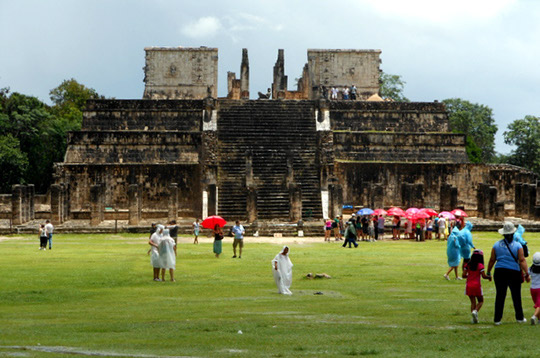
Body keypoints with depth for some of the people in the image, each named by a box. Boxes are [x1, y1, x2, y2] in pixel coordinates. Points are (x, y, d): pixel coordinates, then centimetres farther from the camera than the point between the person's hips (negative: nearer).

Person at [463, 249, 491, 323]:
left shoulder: (467, 265, 5)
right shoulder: (480, 265, -7)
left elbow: (464, 275, 0)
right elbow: (483, 276, -12)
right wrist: (489, 277, 7)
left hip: (469, 285, 4)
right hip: (477, 285, -4)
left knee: (473, 301, 8)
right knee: (480, 301, 11)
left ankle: (474, 319, 0)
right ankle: (475, 311, -17)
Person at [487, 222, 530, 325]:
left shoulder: (497, 245, 3)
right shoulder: (517, 245, -3)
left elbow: (492, 260, 5)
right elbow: (522, 260, -9)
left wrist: (488, 272, 16)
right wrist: (527, 274, -10)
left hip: (499, 272, 1)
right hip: (514, 273, -1)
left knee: (500, 296, 4)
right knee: (516, 296, 11)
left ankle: (497, 319, 3)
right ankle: (519, 317, 19)